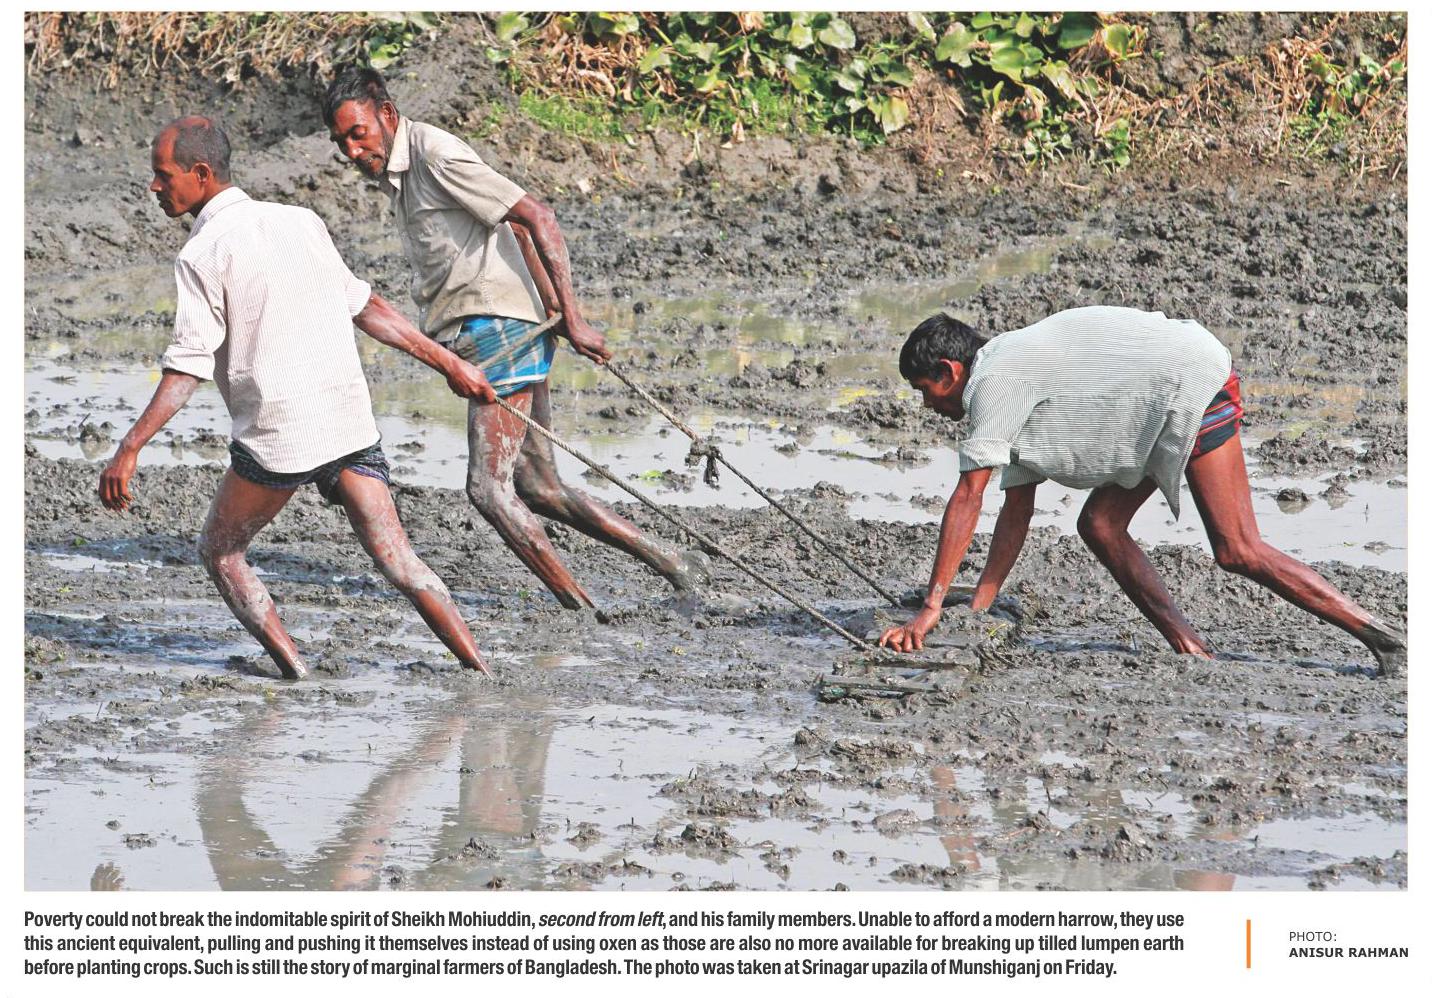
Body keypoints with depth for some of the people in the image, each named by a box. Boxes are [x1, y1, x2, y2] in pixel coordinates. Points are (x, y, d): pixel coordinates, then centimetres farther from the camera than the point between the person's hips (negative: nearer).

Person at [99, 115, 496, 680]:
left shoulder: (202, 255, -7)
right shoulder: (300, 222, 11)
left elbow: (189, 367, -14)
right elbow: (365, 307, 16)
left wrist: (130, 449, -14)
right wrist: (447, 362, 24)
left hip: (278, 436, -5)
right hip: (349, 421, 5)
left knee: (220, 552, 15)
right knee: (397, 561, 6)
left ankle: (296, 677, 4)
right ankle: (481, 675, -4)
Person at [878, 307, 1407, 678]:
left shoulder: (994, 382, -11)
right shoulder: (1013, 383, 18)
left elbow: (967, 500, -14)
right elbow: (1016, 511, 19)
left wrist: (930, 608, -13)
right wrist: (977, 609, 14)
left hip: (1194, 379, -11)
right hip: (1170, 404, 11)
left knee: (1238, 551, -13)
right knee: (1100, 525, 5)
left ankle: (1382, 637, -11)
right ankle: (1194, 654, 0)